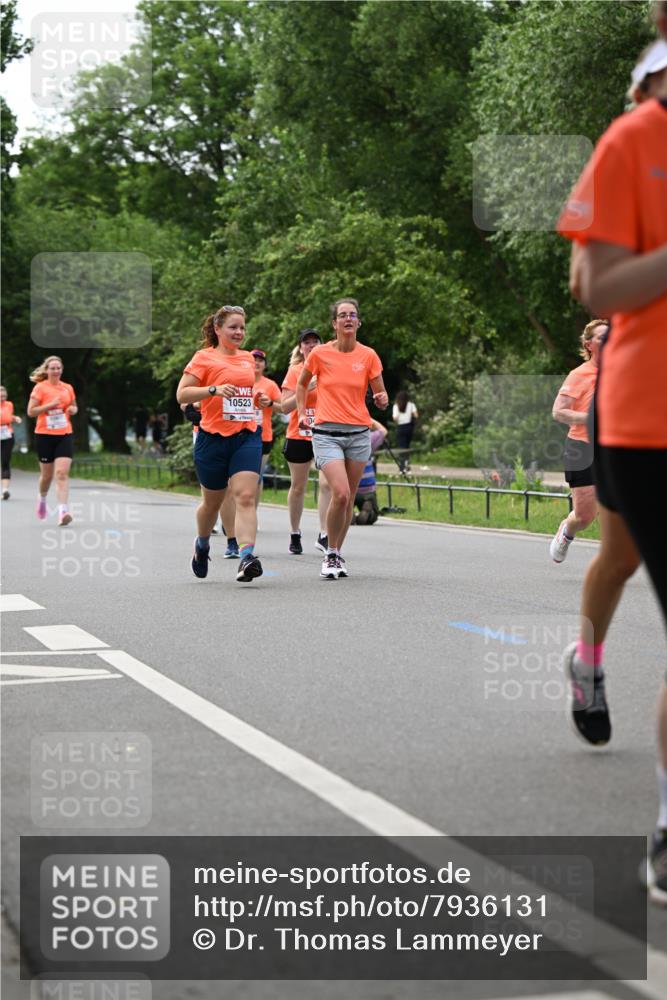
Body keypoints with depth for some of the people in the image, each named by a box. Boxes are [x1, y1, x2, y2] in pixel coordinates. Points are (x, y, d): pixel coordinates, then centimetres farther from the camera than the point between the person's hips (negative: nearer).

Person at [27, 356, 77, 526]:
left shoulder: (68, 388, 9)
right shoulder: (40, 388, -3)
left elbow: (73, 407, 24)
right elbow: (30, 411, -8)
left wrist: (73, 410, 1)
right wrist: (50, 405, -18)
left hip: (65, 435, 2)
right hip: (44, 435, -2)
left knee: (62, 473, -14)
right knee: (47, 474, 9)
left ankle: (63, 511, -21)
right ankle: (42, 499, 41)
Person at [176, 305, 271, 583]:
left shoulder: (248, 358, 15)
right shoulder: (204, 357, -2)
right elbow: (182, 394, -9)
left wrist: (259, 399, 9)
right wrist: (214, 389, -22)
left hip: (247, 436, 3)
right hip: (213, 437, -3)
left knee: (246, 497, -14)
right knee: (212, 500, 11)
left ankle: (247, 558, -25)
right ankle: (202, 545, 39)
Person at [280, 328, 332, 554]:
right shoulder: (295, 371, 1)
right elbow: (285, 407, -6)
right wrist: (306, 389, -17)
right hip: (299, 436, -1)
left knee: (327, 483, -15)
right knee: (298, 487, 9)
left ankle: (324, 536, -14)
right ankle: (295, 534, 23)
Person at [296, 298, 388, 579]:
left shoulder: (368, 356, 1)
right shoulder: (320, 353, -2)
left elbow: (380, 395, 7)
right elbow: (302, 384, 16)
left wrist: (382, 400, -15)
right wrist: (302, 414, 9)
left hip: (359, 434, 3)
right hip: (327, 433, -2)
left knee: (349, 498, 6)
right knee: (340, 493, -18)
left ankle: (337, 554, 23)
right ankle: (330, 554, -1)